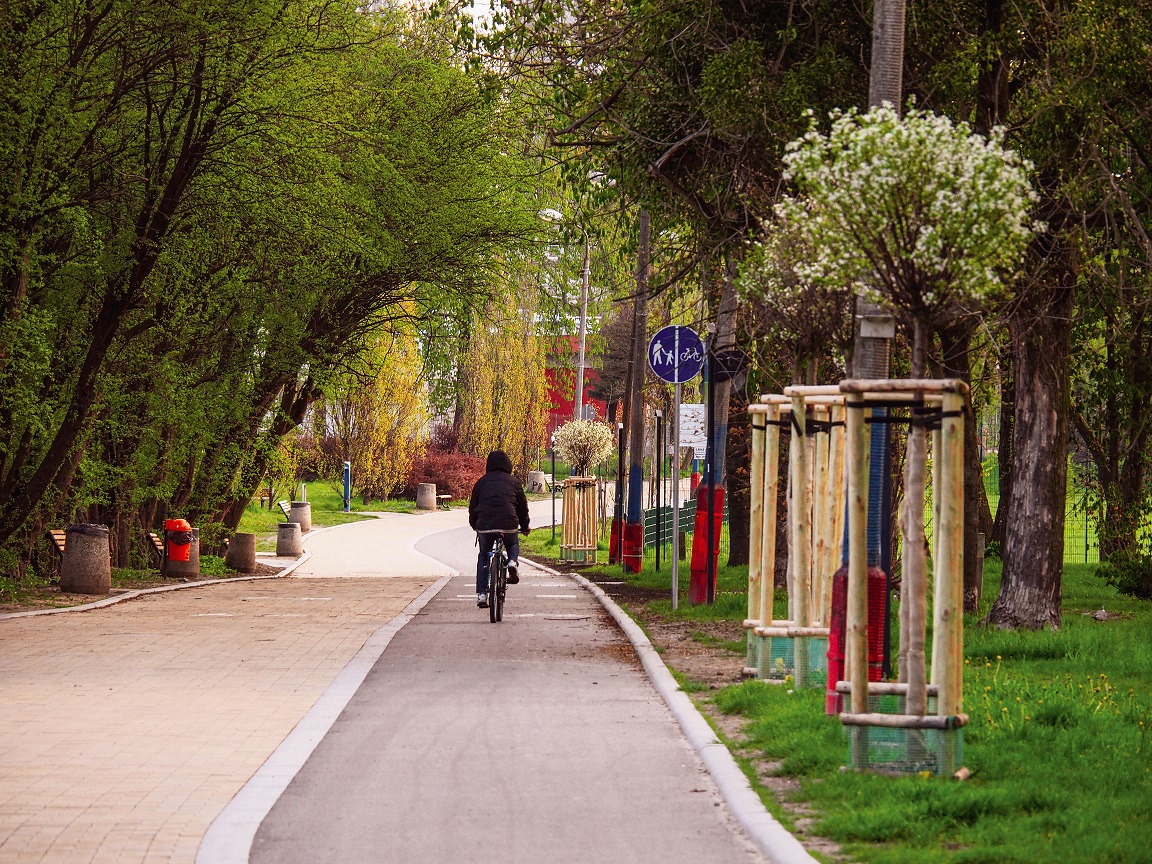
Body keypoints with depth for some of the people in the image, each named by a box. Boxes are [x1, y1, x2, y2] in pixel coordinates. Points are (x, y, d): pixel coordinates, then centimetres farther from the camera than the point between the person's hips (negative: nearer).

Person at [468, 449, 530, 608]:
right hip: (508, 524, 0)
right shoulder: (513, 482, 13)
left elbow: (473, 507, 23)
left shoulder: (481, 482, 15)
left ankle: (481, 594, 9)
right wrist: (525, 526, 37)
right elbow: (522, 506, 21)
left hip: (485, 525, 0)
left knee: (483, 556, 18)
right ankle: (513, 562, -2)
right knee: (513, 545, 31)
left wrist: (475, 526, 41)